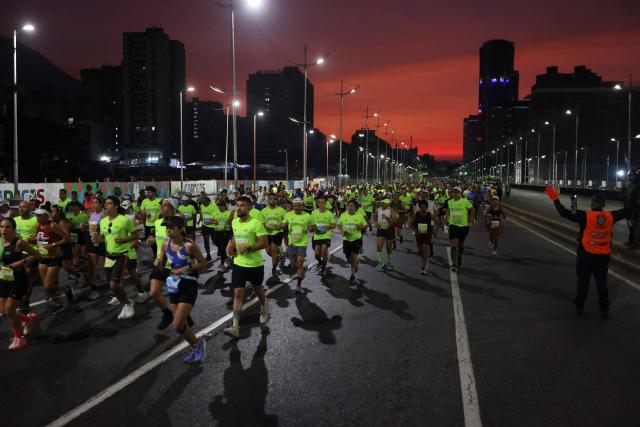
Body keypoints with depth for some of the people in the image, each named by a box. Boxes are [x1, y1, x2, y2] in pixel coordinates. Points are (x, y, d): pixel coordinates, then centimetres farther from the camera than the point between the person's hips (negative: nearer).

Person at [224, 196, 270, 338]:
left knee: (258, 289, 18)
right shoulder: (234, 222, 4)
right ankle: (235, 327, -8)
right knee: (238, 293, -6)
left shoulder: (256, 223, -16)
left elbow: (264, 243, -18)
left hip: (255, 264, -4)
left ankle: (264, 310, 49)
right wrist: (231, 245, 3)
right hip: (239, 263, 4)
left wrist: (249, 248, -29)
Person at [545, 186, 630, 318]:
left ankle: (579, 308, 21)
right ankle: (604, 310, 24)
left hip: (586, 255, -3)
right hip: (604, 256, 3)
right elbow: (627, 211, 7)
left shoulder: (585, 216, -20)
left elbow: (564, 213, -22)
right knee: (602, 282, 17)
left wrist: (554, 197, -16)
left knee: (583, 282, 11)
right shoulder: (610, 216, -9)